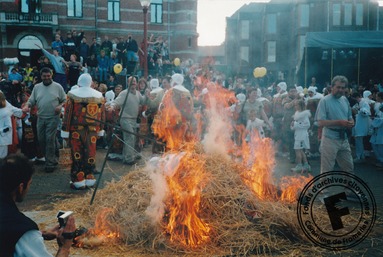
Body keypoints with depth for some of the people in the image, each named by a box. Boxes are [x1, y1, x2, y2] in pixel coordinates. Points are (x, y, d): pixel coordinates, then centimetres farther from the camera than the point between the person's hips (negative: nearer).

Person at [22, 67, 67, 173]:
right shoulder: (37, 87, 8)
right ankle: (51, 158, 26)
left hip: (53, 118, -4)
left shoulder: (57, 87, -1)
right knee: (41, 139, 9)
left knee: (50, 139, -6)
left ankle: (50, 163, 3)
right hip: (40, 118, 5)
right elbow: (31, 100, 8)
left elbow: (64, 100, 2)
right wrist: (27, 106, -12)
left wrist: (60, 106, -17)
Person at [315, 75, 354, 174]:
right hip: (330, 139, -7)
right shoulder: (324, 101, -10)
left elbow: (350, 117, 20)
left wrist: (351, 123, -4)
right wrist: (339, 122, -22)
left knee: (349, 167, 15)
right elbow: (320, 122, -16)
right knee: (327, 170, 1)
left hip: (344, 139, 7)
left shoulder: (345, 100, 10)